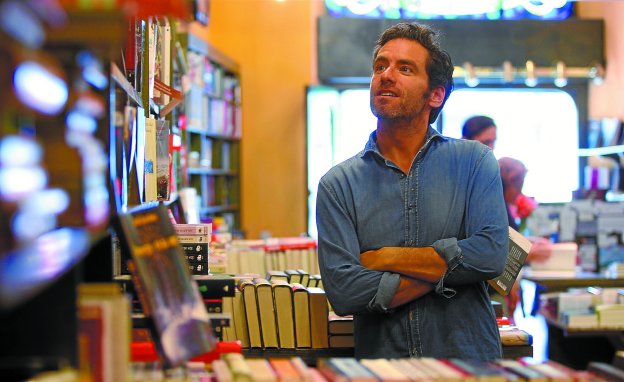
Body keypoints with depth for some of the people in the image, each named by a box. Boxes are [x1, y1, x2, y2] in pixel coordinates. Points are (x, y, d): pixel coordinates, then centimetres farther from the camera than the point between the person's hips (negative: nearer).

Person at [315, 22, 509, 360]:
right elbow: (342, 291, -10)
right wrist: (448, 270, -11)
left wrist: (385, 258, -10)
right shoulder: (337, 184, 1)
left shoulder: (474, 161, 2)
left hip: (469, 354, 0)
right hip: (381, 355, 1)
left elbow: (492, 253, -12)